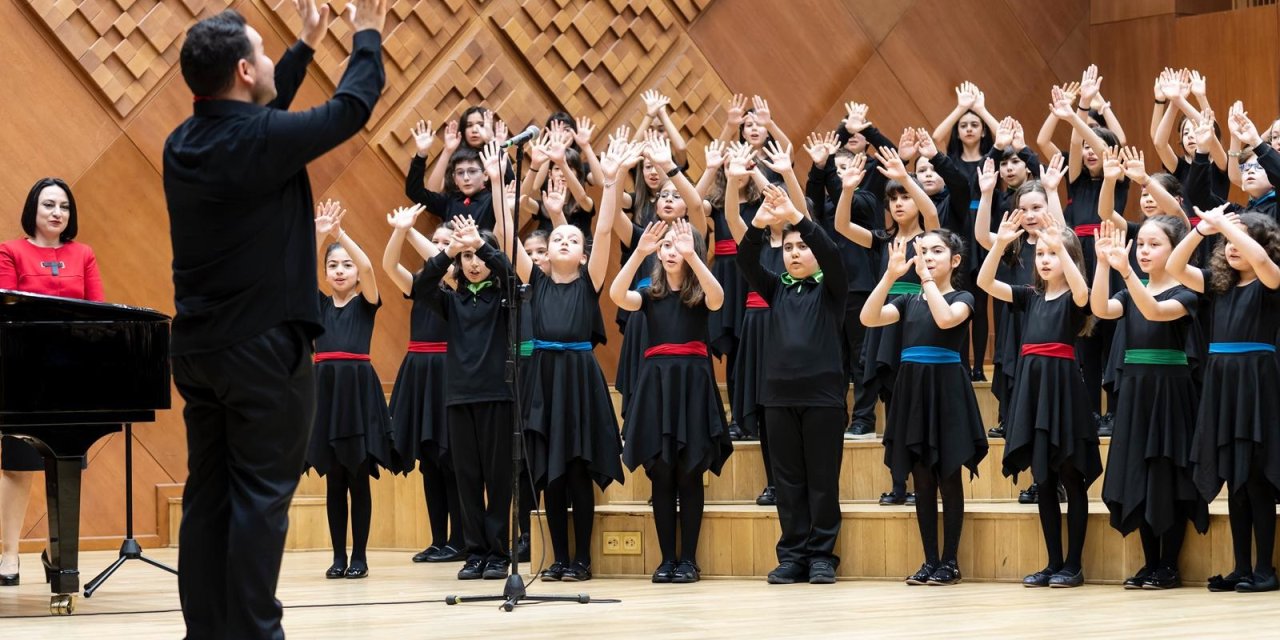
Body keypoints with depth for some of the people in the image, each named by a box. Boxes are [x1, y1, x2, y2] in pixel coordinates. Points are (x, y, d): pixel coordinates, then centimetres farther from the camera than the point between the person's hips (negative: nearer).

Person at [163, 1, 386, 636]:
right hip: (263, 345, -7)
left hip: (196, 345, 8)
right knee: (261, 496, -4)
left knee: (207, 494, 9)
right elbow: (352, 107, -4)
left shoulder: (183, 144, 5)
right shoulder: (262, 139, -17)